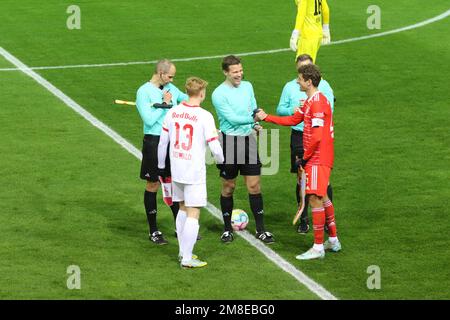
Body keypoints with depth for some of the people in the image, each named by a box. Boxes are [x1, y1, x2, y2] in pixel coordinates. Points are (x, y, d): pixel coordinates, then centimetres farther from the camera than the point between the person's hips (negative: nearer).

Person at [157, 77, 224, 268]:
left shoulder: (173, 113, 2)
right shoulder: (204, 116, -15)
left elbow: (163, 142, 8)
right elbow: (214, 146, -15)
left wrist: (161, 165, 20)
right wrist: (220, 160, 7)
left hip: (176, 171, 6)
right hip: (195, 173, -6)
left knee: (183, 209, 21)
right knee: (193, 214, -1)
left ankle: (182, 251, 28)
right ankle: (187, 259, -2)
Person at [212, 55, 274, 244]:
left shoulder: (247, 86, 8)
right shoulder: (219, 94, -12)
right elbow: (232, 118, -18)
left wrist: (256, 125, -5)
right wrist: (253, 119, -22)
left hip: (248, 140, 5)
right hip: (229, 142, -5)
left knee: (254, 186, 3)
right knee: (228, 187, 6)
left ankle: (260, 229, 10)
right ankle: (227, 229, 19)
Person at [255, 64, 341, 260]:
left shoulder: (317, 102, -19)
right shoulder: (310, 101, 13)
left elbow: (316, 137, -23)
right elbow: (293, 120, 21)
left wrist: (305, 158, -14)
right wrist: (266, 118, 19)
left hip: (317, 159, -11)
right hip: (318, 159, 11)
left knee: (315, 198, -9)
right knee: (322, 198, 18)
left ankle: (318, 247, -6)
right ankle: (333, 241, 27)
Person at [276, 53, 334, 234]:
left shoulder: (323, 85, 4)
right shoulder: (290, 87, 8)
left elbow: (329, 108, -5)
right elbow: (280, 109, 7)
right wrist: (292, 110, -13)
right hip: (299, 136, 1)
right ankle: (303, 219, 15)